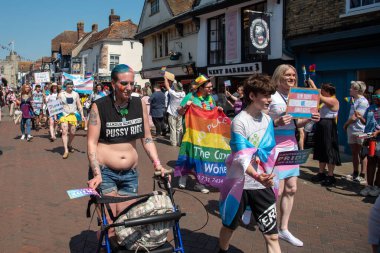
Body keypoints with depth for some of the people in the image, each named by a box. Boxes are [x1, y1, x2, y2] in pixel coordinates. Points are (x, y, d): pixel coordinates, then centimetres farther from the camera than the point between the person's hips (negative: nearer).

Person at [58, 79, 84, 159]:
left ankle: (69, 145, 35)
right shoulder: (61, 94, 3)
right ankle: (66, 150, -15)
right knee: (64, 132, -13)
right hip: (64, 115, -2)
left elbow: (79, 105, 8)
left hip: (73, 115, 2)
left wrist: (82, 115, 0)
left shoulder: (76, 94, 7)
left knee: (72, 132, 7)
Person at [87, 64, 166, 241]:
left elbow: (147, 138, 8)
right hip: (104, 171, -3)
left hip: (130, 173, 4)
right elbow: (92, 142, -10)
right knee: (108, 223, -6)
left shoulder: (139, 105, 2)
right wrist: (97, 174, -19)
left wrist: (157, 164, -3)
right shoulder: (99, 106, -8)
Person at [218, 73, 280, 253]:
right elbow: (241, 157, -24)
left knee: (272, 235, 2)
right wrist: (256, 176, -41)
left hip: (263, 184, 5)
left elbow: (271, 150, 11)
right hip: (239, 183, -4)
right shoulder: (239, 121, -15)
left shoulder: (267, 120, 4)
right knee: (229, 226, 16)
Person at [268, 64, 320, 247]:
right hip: (275, 146, -8)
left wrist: (308, 119, 0)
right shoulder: (271, 96, -10)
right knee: (278, 190, -4)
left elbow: (295, 124, 17)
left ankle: (284, 229, 23)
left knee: (291, 189, 10)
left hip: (291, 145, 8)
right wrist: (277, 122, -27)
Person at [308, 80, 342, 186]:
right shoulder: (325, 101, 15)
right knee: (321, 150, 13)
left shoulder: (333, 100, -13)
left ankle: (331, 176, 3)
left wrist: (312, 84, -17)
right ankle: (321, 173, 22)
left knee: (329, 151, -4)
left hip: (329, 128, -10)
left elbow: (319, 97, -24)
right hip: (321, 127, 10)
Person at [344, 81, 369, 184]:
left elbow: (355, 117, -17)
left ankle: (362, 176, 3)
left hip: (360, 131, -9)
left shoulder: (363, 101, -14)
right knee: (354, 153, 14)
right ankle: (355, 173, 23)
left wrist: (345, 124, -5)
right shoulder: (354, 100, 15)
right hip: (352, 130, 9)